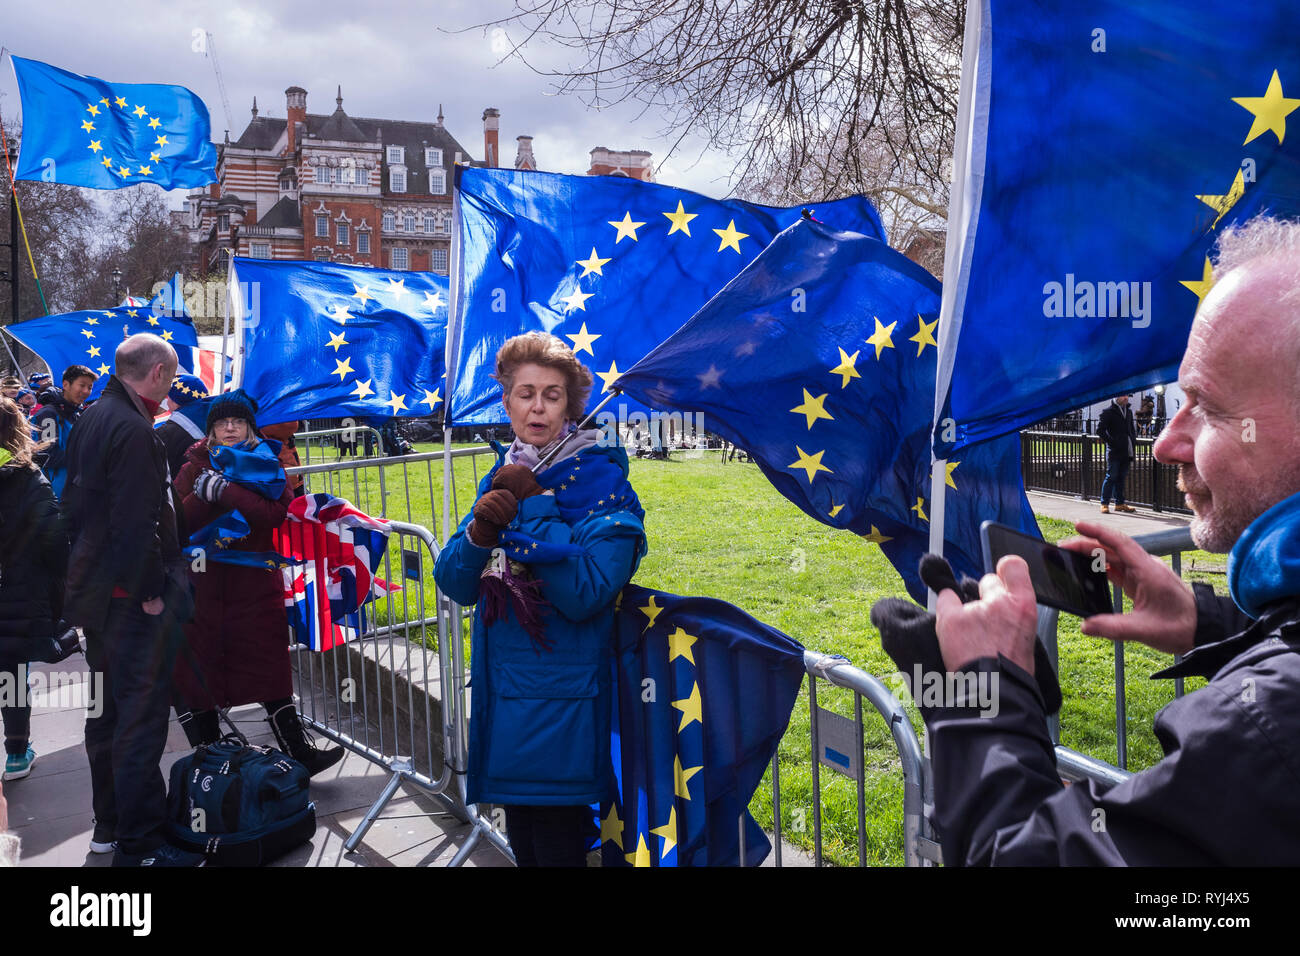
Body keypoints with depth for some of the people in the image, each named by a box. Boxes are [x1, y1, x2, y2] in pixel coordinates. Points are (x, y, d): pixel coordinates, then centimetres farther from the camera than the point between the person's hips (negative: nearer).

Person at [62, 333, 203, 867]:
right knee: (141, 717, -3)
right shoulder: (134, 431, -20)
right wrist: (151, 592, -16)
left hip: (95, 589, 10)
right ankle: (138, 847, 4)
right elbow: (136, 524, -24)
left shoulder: (91, 418, 11)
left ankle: (109, 825, 32)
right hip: (131, 597, -10)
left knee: (108, 711, 19)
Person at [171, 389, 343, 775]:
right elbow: (179, 520, -6)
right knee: (200, 673, 7)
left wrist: (225, 490, -20)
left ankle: (298, 752, 5)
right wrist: (205, 495, -22)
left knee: (270, 671, 0)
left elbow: (276, 513, -14)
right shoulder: (197, 464, 7)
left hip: (256, 584, -1)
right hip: (205, 583, 1)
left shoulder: (268, 464, 5)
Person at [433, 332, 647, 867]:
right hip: (502, 691, 6)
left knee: (557, 845, 5)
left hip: (562, 700, -6)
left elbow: (585, 594, -23)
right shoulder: (502, 479, 8)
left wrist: (533, 505, -21)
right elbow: (454, 585, 4)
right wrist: (479, 530, -17)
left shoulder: (601, 484, -11)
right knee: (521, 843, 19)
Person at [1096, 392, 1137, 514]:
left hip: (1127, 452, 6)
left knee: (1121, 478, 11)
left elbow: (1132, 429, 25)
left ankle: (1119, 503, 17)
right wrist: (1111, 442, -14)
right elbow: (1100, 430, -9)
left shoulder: (1129, 411, 16)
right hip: (1114, 452, -6)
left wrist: (1133, 444, 13)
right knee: (1111, 477, -6)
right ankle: (1104, 504, 0)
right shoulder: (1108, 412, -6)